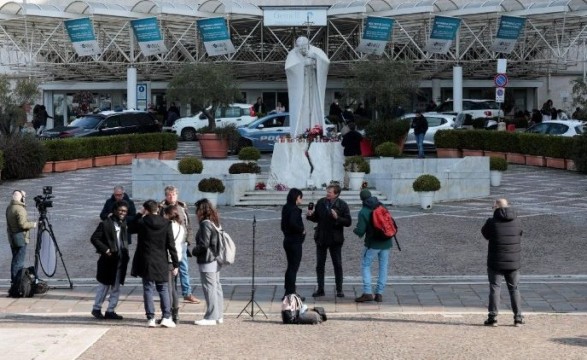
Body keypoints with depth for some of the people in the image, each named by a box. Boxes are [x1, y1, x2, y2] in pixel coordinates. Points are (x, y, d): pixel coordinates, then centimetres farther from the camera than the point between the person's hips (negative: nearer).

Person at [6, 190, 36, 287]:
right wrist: (33, 224, -8)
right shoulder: (20, 209, -18)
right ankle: (16, 281, -6)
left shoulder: (9, 208, 10)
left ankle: (14, 280, 19)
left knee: (15, 259, 15)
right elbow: (23, 224, -22)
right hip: (20, 237, -9)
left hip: (12, 237, 9)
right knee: (19, 261, -5)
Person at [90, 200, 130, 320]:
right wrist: (105, 249, -16)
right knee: (104, 285, 3)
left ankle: (110, 310, 15)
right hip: (108, 260, -6)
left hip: (120, 260, 6)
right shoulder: (105, 224, -8)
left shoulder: (124, 224, 10)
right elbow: (94, 238, -10)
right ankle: (96, 309, 17)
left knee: (116, 288, 8)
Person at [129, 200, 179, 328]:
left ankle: (151, 318, 2)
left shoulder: (142, 222, -7)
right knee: (163, 289, 9)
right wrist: (175, 264, 0)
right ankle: (166, 317, 2)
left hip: (146, 263, -1)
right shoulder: (166, 223, -4)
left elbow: (131, 228, 16)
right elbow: (171, 245, -4)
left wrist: (140, 214, 16)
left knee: (148, 289, 5)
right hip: (161, 263, 1)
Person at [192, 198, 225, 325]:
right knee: (216, 287, 13)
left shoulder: (205, 224, -17)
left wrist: (194, 251, -5)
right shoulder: (215, 222, 12)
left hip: (207, 261, -10)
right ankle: (218, 315, 19)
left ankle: (211, 317, -3)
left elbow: (204, 244, -21)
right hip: (215, 260, 10)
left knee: (209, 288, -6)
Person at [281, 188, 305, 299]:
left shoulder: (286, 208, 11)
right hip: (295, 242, -9)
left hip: (288, 240, 9)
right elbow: (293, 223, -31)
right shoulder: (294, 209, -16)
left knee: (290, 267, 15)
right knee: (293, 267, -4)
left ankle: (288, 293, 20)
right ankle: (291, 293, -1)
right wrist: (302, 230, -18)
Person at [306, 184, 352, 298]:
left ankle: (339, 290, 13)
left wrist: (337, 218, -26)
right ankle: (320, 289, 16)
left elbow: (348, 222, -11)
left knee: (337, 265, 4)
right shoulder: (320, 203, 1)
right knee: (320, 265, 7)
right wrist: (310, 215, -10)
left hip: (335, 239, -3)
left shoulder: (342, 205, -9)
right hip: (321, 238, 3)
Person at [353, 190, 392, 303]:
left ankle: (367, 293, -5)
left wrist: (355, 230, 8)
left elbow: (360, 231, -12)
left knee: (365, 265, 6)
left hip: (373, 243, -4)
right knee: (383, 267, 9)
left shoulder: (363, 212, -11)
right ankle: (379, 294, 9)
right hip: (386, 242, 5)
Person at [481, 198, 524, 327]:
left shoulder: (492, 222, -12)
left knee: (494, 288, 4)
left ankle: (493, 317, 1)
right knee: (514, 289, 12)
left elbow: (485, 233, 5)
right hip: (513, 262, 3)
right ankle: (518, 317, 11)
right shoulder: (516, 222, -2)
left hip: (495, 263, -3)